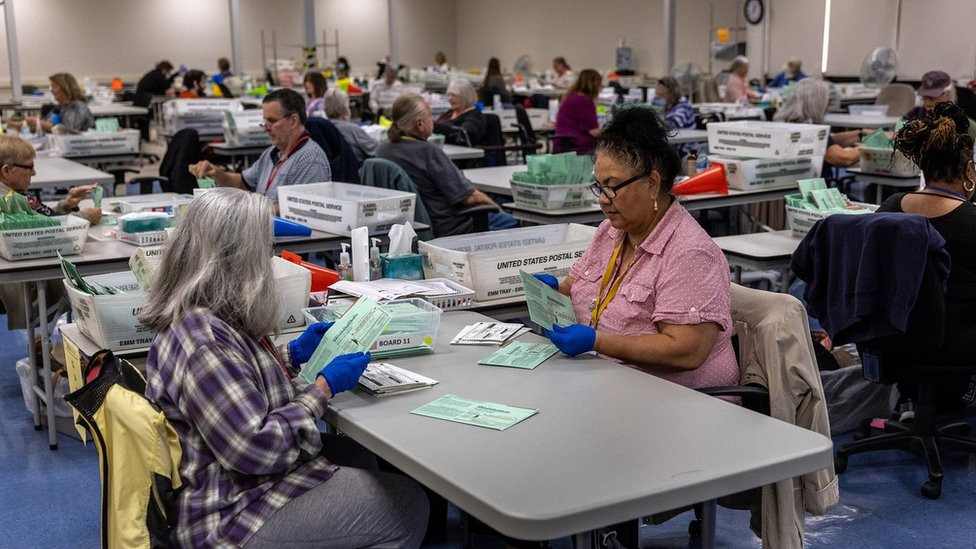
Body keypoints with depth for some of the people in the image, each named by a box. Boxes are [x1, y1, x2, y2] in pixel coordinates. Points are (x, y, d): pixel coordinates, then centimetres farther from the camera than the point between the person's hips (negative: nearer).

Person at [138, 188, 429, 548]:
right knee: (408, 505, -1)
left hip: (224, 485, 10)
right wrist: (324, 388, -19)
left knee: (357, 456, 23)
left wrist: (293, 354, 10)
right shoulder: (203, 341, -31)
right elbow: (255, 448, -30)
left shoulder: (196, 317, 0)